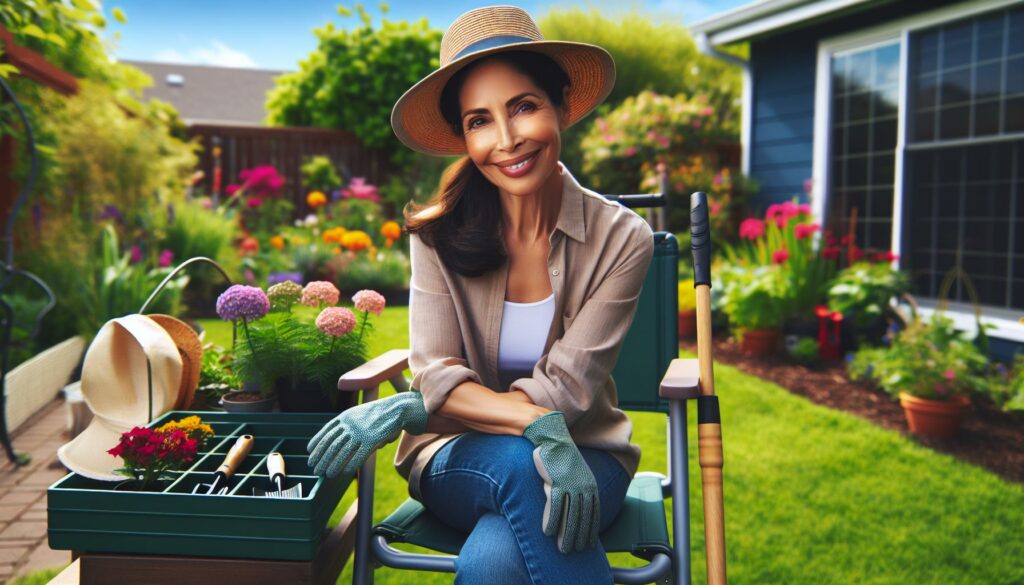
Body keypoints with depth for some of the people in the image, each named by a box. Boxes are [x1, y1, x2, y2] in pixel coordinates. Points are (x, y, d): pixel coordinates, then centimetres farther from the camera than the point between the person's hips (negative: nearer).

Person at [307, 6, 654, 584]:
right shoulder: (439, 236, -5)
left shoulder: (622, 239, -10)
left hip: (583, 456, -1)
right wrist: (538, 425, -31)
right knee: (520, 462, -35)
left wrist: (406, 408, -20)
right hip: (459, 458, 1)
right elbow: (438, 377, -12)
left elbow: (564, 392, -15)